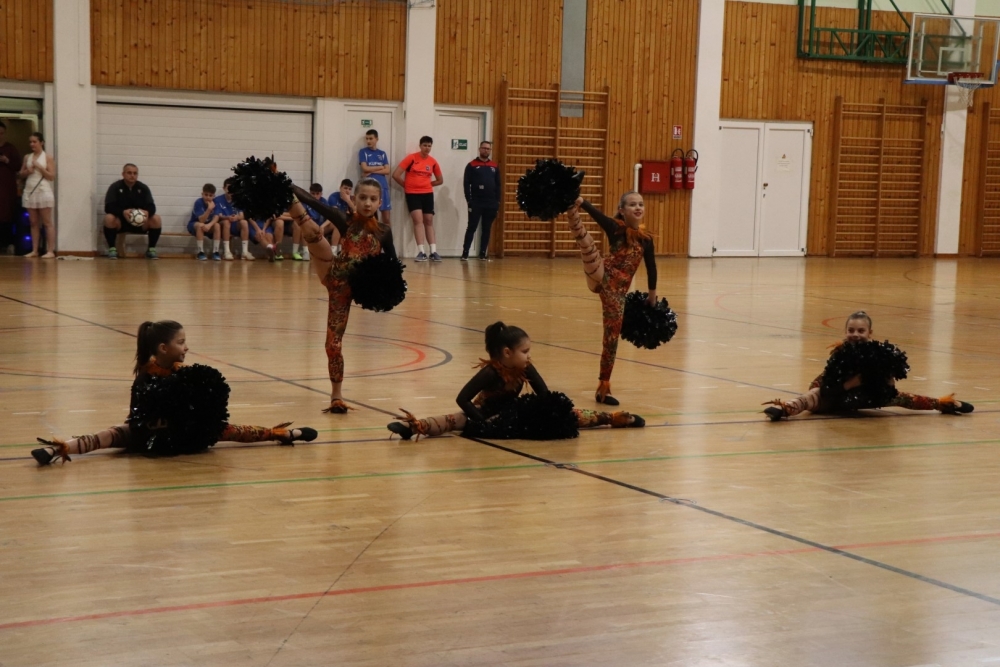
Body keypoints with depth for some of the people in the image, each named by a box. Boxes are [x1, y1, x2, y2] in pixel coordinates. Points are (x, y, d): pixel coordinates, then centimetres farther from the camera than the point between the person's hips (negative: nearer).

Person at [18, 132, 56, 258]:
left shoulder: (48, 157, -2)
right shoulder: (27, 157, 11)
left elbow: (52, 176, -7)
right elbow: (21, 174, 15)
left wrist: (39, 167, -13)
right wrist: (27, 171, -6)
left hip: (43, 192, -5)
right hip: (30, 192, 5)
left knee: (47, 223, -3)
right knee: (33, 223, 6)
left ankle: (50, 251, -5)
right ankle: (34, 250, 9)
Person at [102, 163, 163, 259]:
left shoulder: (143, 188, 0)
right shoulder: (115, 187, -7)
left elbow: (151, 207, -8)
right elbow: (108, 207, -18)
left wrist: (147, 212, -35)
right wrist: (122, 212, -39)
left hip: (139, 222, 2)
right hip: (120, 222, -2)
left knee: (156, 219, -24)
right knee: (109, 218, -34)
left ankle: (151, 249, -7)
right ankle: (112, 249, -16)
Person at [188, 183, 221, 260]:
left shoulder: (215, 202, -13)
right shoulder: (198, 202, -24)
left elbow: (216, 218, -21)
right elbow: (201, 220, -31)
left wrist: (209, 225, -42)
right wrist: (209, 209, -44)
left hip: (208, 225, 3)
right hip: (194, 225, -3)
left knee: (217, 225, -26)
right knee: (200, 225, -36)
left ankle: (215, 252, -22)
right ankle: (200, 252, -28)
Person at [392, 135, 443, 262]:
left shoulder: (433, 162, 4)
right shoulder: (411, 158, -8)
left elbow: (440, 180, 18)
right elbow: (396, 175, -9)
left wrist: (426, 184, 8)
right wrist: (406, 185, 1)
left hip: (428, 194, 4)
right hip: (412, 194, -4)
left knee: (429, 221, 7)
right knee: (418, 220, -13)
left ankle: (433, 252, 8)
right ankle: (421, 252, -14)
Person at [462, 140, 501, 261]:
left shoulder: (495, 167, 12)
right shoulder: (472, 165, 1)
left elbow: (498, 185, 13)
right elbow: (466, 184, -3)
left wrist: (497, 201, 4)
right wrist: (469, 201, -11)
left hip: (491, 204, 3)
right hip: (476, 203, -3)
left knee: (487, 230, 6)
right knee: (471, 228, -3)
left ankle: (483, 254, 12)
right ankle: (465, 253, -2)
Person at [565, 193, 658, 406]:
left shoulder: (646, 239, 8)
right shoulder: (616, 228, -4)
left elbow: (651, 268, 19)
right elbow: (597, 214, -22)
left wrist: (652, 295, 27)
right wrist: (579, 203, -40)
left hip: (618, 289, 4)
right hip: (602, 276, -4)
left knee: (612, 335, 8)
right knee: (587, 244, -31)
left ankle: (603, 387, 16)